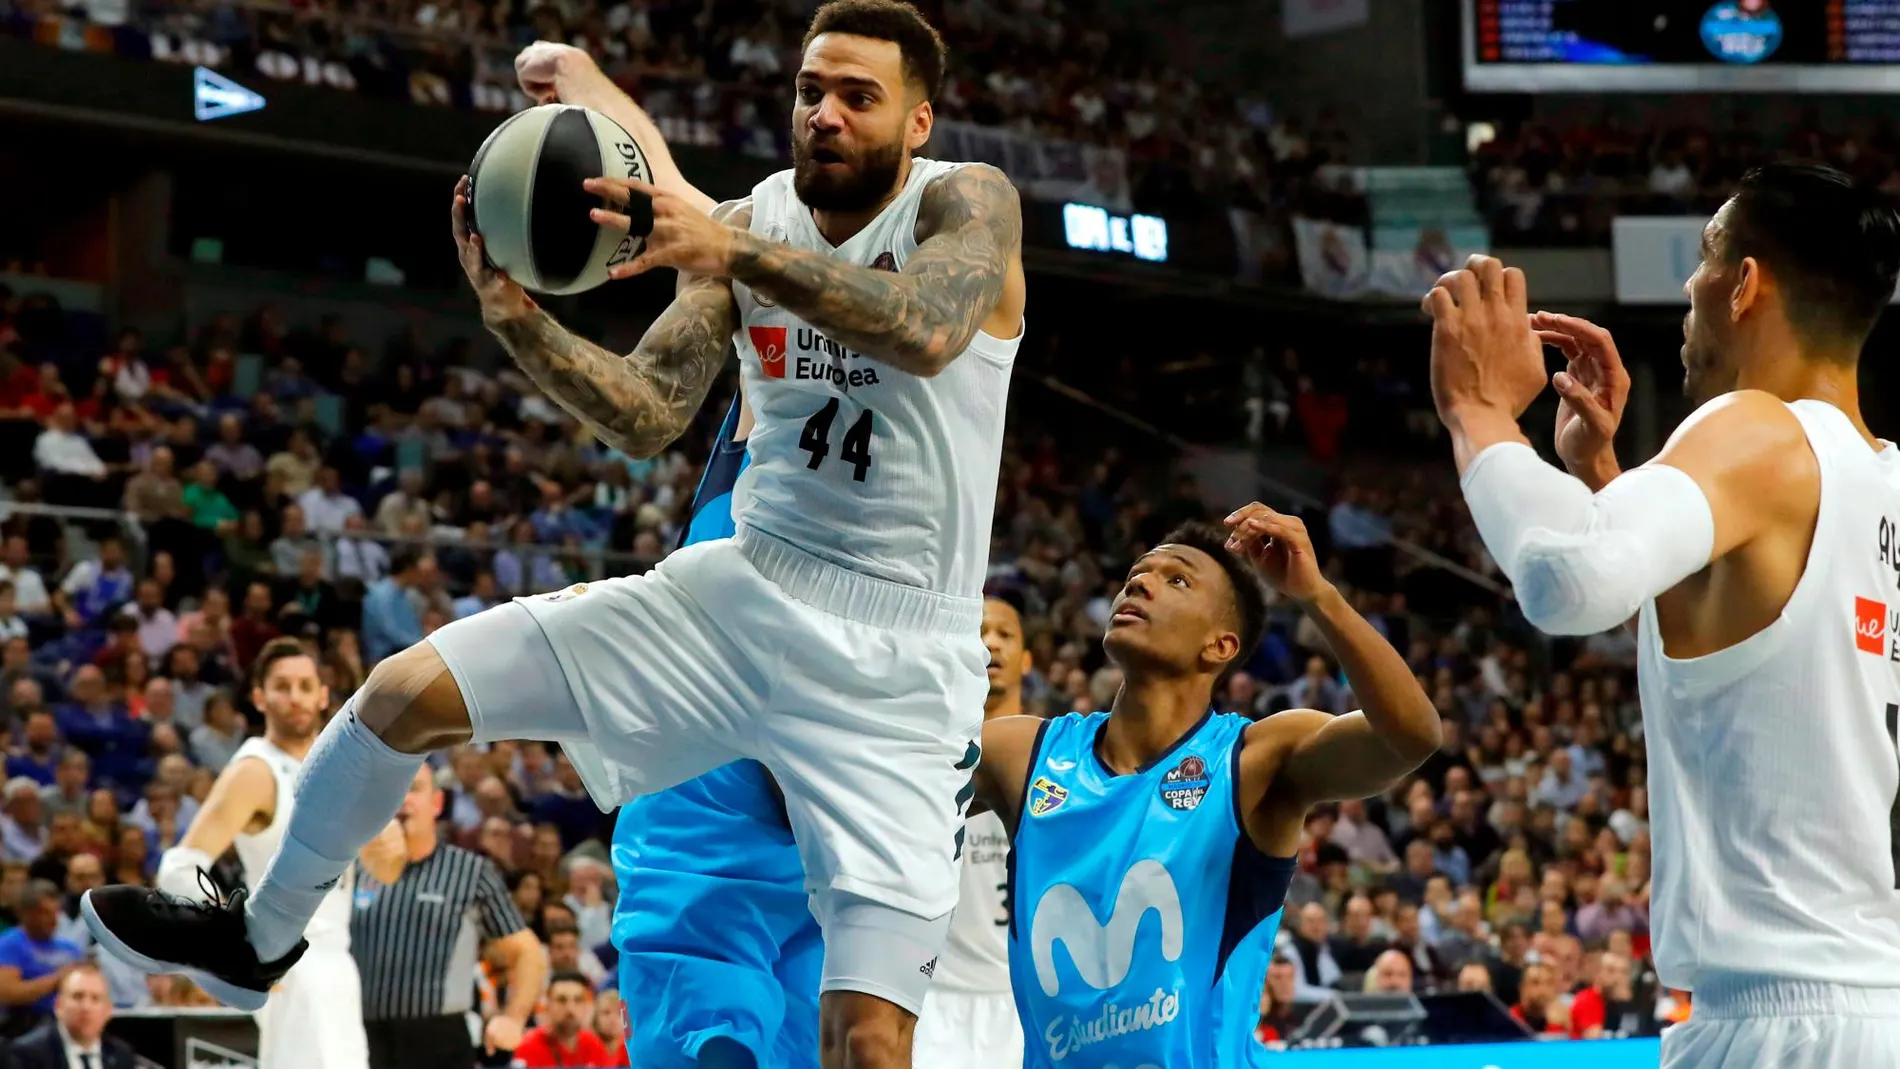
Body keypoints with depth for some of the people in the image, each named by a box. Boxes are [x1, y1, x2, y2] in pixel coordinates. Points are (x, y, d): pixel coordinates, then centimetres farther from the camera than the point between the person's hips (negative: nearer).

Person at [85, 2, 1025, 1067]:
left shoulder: (967, 202, -9)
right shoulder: (750, 220, 6)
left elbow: (929, 333, -32)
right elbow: (645, 420, 2)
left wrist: (731, 251, -36)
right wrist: (520, 319, -14)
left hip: (895, 666, -5)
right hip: (747, 588, 5)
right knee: (407, 691, -1)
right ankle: (261, 939, 22)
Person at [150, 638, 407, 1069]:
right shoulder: (254, 773, -12)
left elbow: (385, 873, 19)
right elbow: (180, 870, -22)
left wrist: (388, 850, -5)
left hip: (334, 961, 9)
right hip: (292, 968, -9)